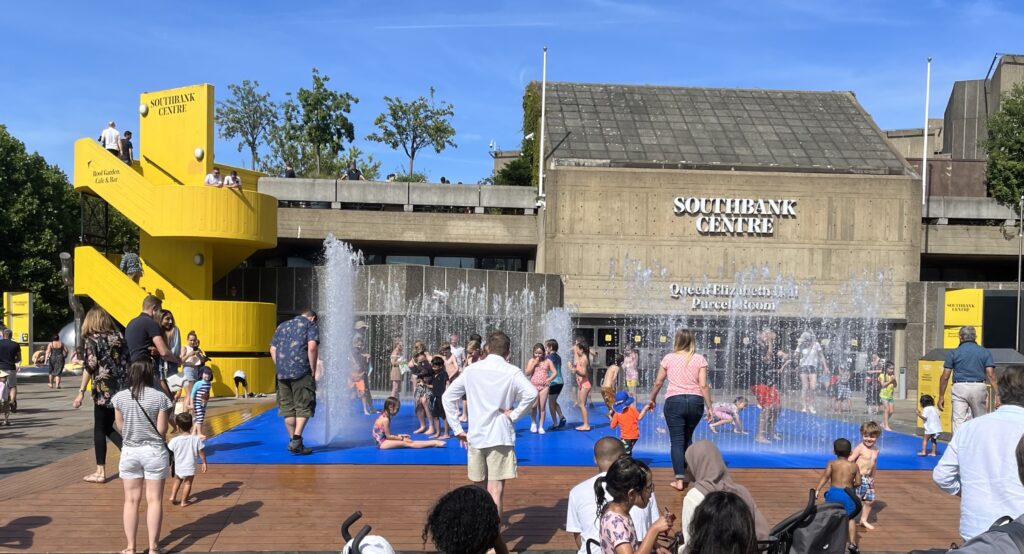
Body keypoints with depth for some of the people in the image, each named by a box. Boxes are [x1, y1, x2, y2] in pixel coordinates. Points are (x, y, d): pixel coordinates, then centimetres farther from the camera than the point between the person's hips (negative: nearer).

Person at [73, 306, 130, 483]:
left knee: (100, 429, 5)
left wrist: (81, 391, -9)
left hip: (104, 389, -5)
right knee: (108, 427, 17)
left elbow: (89, 367, -12)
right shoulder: (118, 336, 10)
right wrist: (126, 384, 18)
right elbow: (126, 362, 10)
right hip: (122, 388, 5)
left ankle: (100, 472, 9)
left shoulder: (91, 339, -4)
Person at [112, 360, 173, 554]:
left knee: (131, 500, 9)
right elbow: (161, 429, -9)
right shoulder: (159, 397, -10)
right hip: (154, 452, -2)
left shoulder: (120, 397, -4)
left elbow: (120, 427, 3)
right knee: (154, 500, 5)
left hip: (129, 452, 2)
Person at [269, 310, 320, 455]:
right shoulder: (310, 325, 5)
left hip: (282, 372, 5)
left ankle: (292, 441, 13)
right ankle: (296, 440, -12)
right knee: (304, 406, -1)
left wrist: (280, 368, 16)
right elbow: (312, 347, -10)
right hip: (301, 372, -5)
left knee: (287, 407, 9)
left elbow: (272, 350, 17)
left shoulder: (282, 326, 23)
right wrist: (313, 369, -4)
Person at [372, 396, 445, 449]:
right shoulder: (385, 419, -18)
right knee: (406, 444, -15)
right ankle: (434, 443, -21)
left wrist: (399, 436, 9)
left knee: (409, 441, 0)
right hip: (382, 443, -9)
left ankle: (434, 442, -7)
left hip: (383, 441, 9)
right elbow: (388, 436, -15)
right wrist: (401, 438, -5)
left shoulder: (383, 416, 11)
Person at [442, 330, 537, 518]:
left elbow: (447, 397, 9)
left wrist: (457, 429, 8)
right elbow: (532, 394, -23)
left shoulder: (472, 370, 6)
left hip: (475, 437, 4)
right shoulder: (512, 372, -7)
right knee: (495, 491, -5)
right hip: (501, 437, -4)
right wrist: (514, 414, -11)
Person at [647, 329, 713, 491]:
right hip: (695, 401, 2)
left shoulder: (669, 358, 2)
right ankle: (684, 470, 28)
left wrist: (652, 399, 22)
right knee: (687, 438, 21)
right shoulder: (699, 359, 2)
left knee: (677, 440, 0)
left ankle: (679, 479, -9)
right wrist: (709, 407, 3)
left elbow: (658, 382, 7)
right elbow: (704, 385, -3)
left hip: (674, 401, -2)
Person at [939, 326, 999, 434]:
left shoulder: (953, 353, 4)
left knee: (959, 422, -5)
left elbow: (945, 377, 1)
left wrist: (941, 397, 5)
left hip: (959, 388, -1)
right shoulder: (985, 352, 7)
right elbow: (991, 375, -3)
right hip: (979, 388, 1)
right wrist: (997, 395, -3)